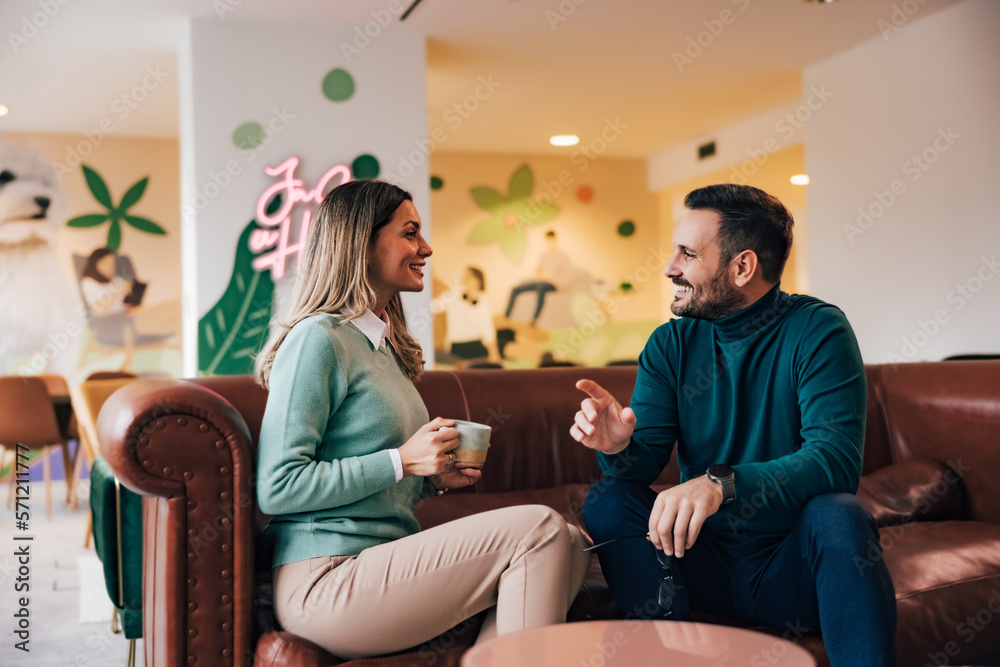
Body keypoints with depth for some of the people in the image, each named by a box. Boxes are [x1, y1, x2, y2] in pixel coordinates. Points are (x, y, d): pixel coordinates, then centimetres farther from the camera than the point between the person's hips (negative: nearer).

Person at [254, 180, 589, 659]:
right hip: (324, 584, -9)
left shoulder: (385, 345, 19)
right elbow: (278, 488, -16)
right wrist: (402, 461, -16)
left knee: (567, 546, -7)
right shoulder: (318, 339, -10)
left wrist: (436, 477, 6)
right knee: (539, 529, -19)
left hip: (385, 561, 9)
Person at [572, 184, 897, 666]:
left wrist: (721, 482, -40)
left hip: (789, 570, -3)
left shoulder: (818, 331, -11)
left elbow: (836, 459, -24)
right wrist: (619, 446, -29)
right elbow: (645, 459, -4)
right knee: (608, 500, -17)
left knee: (838, 515, -32)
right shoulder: (670, 344, 1)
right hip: (706, 560, 4)